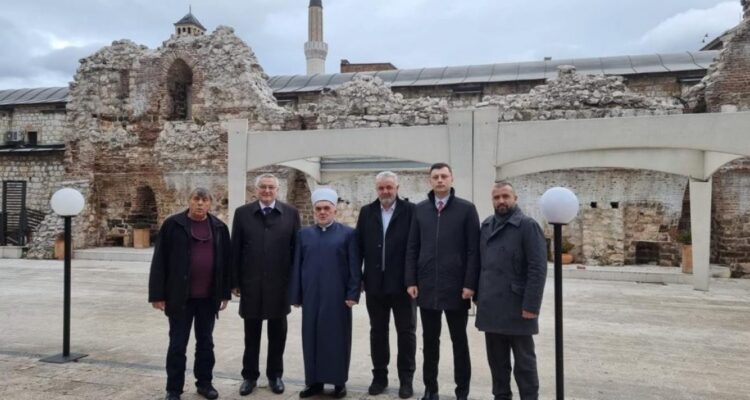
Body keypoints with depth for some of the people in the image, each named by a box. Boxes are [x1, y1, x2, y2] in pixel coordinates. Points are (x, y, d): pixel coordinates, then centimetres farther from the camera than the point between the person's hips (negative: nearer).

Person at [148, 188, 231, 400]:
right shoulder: (173, 224, -5)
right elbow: (159, 261, -6)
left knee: (206, 342, 14)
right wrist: (158, 294, -9)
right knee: (178, 343, 6)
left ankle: (204, 382, 28)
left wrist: (224, 293, 6)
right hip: (180, 296, -3)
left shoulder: (219, 227, 5)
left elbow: (225, 261, 7)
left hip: (208, 296, 3)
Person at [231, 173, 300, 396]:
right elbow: (235, 249, 2)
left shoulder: (291, 213, 1)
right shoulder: (242, 213, 2)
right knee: (251, 333, 11)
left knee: (277, 333, 10)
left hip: (280, 284, 0)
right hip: (251, 283, 0)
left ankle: (275, 375, 25)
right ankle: (249, 375, 25)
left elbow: (296, 248, 0)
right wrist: (235, 281, -1)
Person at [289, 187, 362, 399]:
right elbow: (297, 267, 8)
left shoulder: (348, 234, 0)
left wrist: (353, 293, -9)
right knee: (312, 337, 8)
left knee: (337, 337, 5)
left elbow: (355, 267, -3)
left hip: (338, 296, -3)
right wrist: (296, 295, 4)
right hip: (311, 296, 3)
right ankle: (314, 380, 21)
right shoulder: (304, 234, 9)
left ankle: (339, 381, 18)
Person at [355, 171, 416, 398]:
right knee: (377, 331, 13)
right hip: (375, 283, 3)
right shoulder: (367, 212, 6)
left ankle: (406, 379, 20)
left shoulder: (410, 211, -5)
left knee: (406, 332, 8)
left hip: (403, 283, -3)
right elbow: (359, 246, 5)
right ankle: (379, 376, 26)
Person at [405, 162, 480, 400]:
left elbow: (473, 250, -4)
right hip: (426, 287, 3)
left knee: (459, 341, 9)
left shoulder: (466, 209, -1)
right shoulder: (420, 210, 7)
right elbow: (412, 248, 7)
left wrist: (470, 284, -10)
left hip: (456, 287, -2)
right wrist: (411, 281, 0)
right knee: (430, 341, 11)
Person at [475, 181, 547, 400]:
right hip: (491, 307, 6)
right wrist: (478, 296, 11)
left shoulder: (527, 226, -7)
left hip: (517, 308, -5)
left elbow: (538, 268, -13)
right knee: (497, 360, 14)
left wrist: (531, 305, -17)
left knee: (524, 362, 5)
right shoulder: (486, 225, 11)